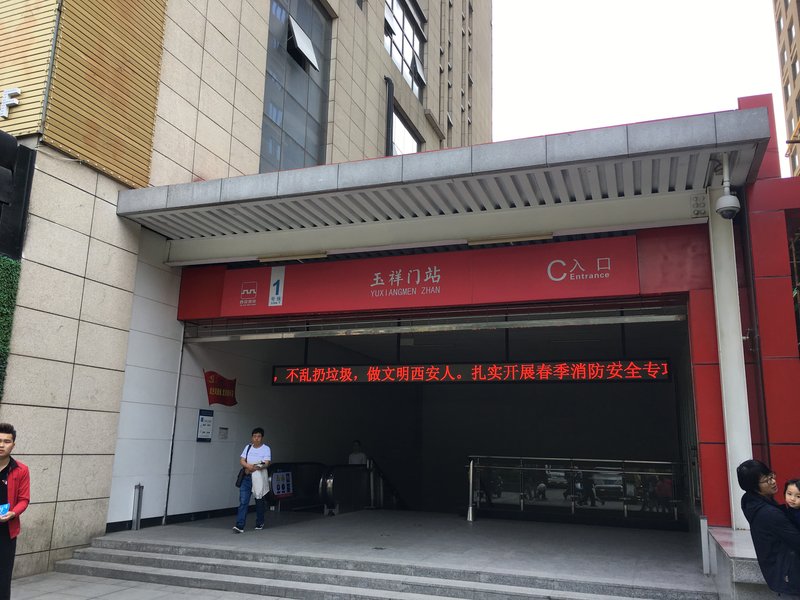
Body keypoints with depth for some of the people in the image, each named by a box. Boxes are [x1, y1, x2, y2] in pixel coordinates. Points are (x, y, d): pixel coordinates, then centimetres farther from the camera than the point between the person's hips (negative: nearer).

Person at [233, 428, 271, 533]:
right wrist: (249, 466, -15)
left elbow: (267, 463, -11)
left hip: (259, 478, -2)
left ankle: (260, 523, 26)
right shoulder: (248, 447, 11)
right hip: (247, 477, 2)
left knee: (259, 501, 8)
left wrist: (257, 467, -31)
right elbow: (241, 461, 5)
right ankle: (240, 526, -10)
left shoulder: (266, 449, 0)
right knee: (243, 501, -7)